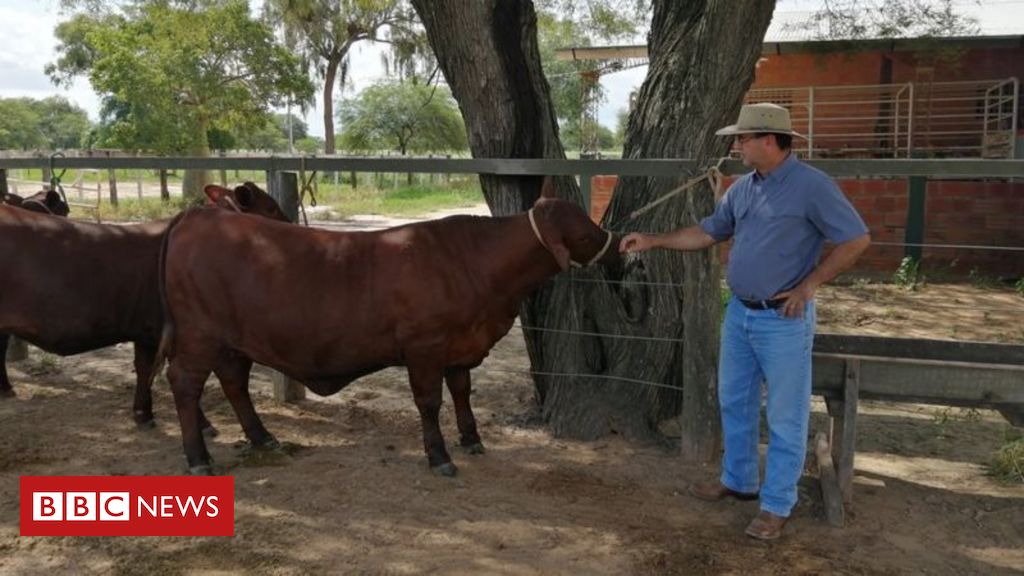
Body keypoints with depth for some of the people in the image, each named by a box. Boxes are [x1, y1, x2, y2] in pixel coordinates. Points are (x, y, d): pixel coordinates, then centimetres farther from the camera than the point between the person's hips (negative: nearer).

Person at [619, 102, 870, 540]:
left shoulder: (811, 186, -15)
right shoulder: (742, 188, 7)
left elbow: (856, 240, -13)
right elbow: (708, 233, 15)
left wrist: (808, 285, -15)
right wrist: (653, 241, 8)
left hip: (783, 320, -8)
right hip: (738, 314, 8)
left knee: (784, 416, 4)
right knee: (734, 402, 19)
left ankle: (777, 505, 17)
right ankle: (738, 480, 36)